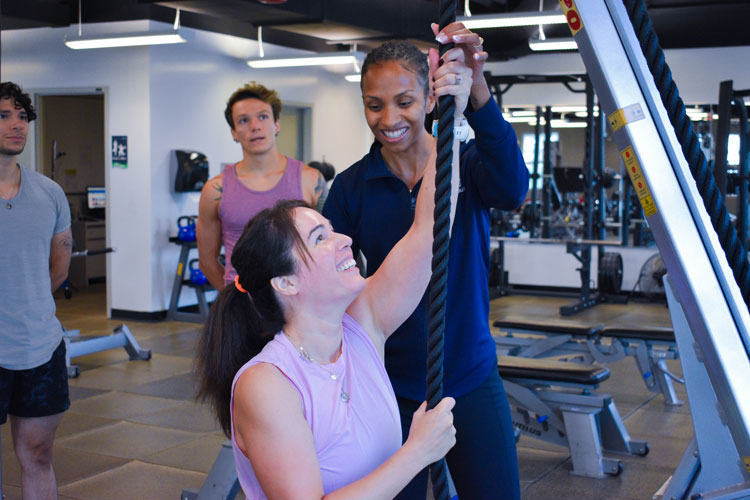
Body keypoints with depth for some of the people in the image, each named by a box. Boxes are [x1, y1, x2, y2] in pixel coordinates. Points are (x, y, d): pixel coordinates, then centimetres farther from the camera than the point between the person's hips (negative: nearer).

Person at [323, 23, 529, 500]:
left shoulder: (465, 162, -5)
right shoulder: (353, 187, -4)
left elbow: (511, 189, -28)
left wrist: (476, 88, -42)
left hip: (472, 380, 0)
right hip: (392, 386, 0)